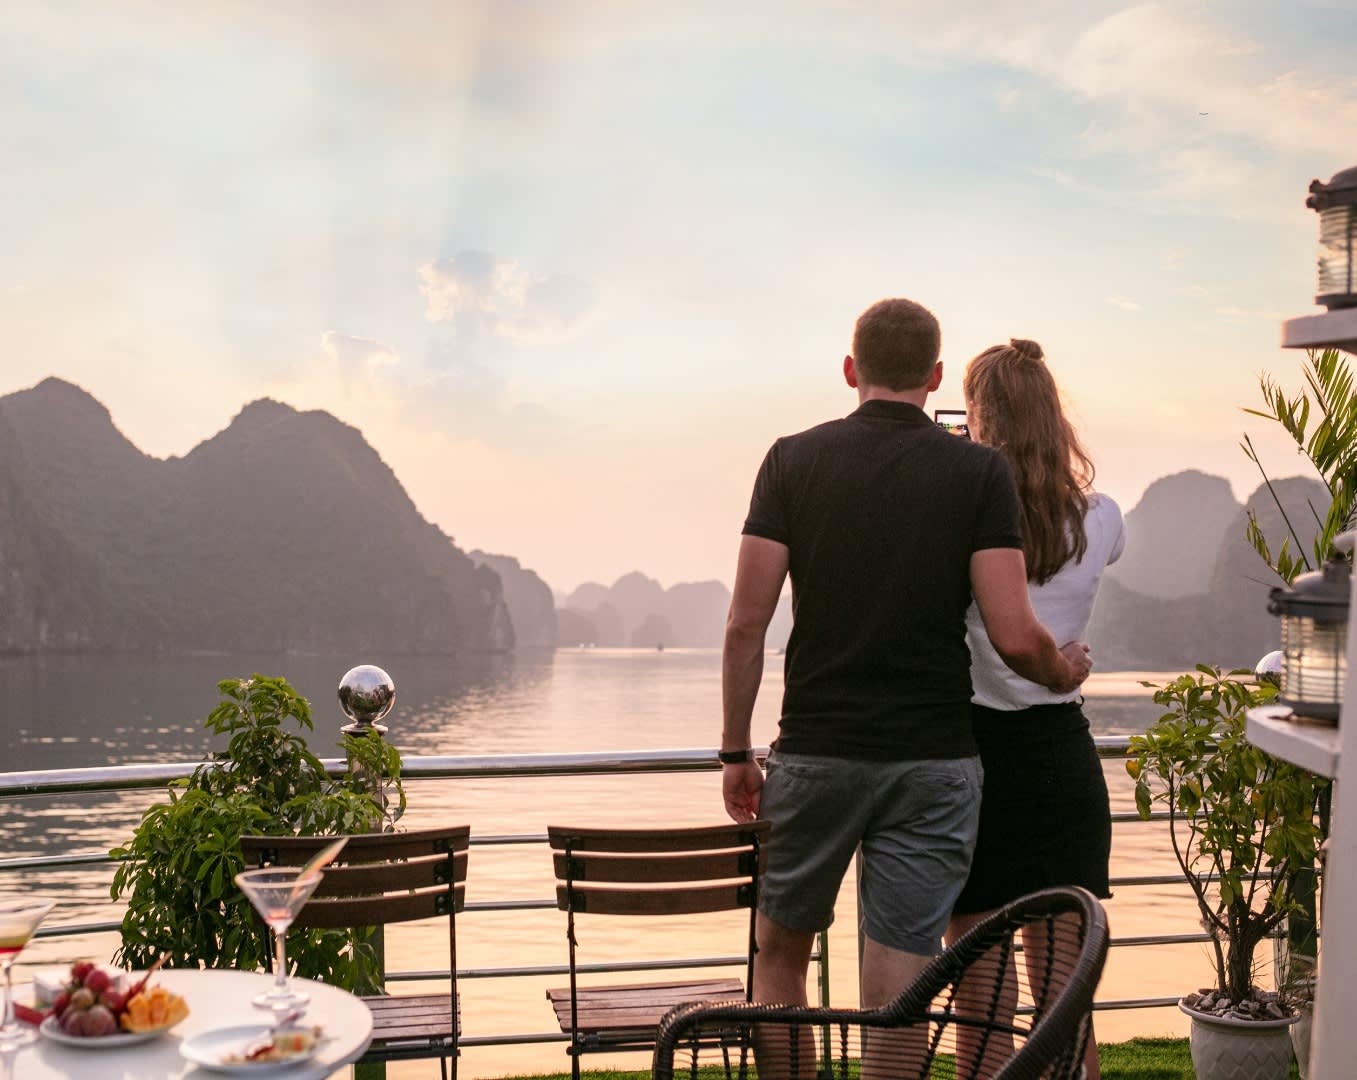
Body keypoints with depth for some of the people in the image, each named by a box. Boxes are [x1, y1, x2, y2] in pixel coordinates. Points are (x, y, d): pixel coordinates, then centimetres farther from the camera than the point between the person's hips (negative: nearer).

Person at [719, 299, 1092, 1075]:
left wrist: (736, 752, 5)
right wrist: (1063, 672, 11)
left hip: (815, 752, 1)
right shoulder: (979, 471, -4)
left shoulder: (793, 460, -1)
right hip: (932, 761, -1)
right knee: (896, 999, 5)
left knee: (781, 953, 21)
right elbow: (1014, 637, -11)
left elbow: (747, 623, -4)